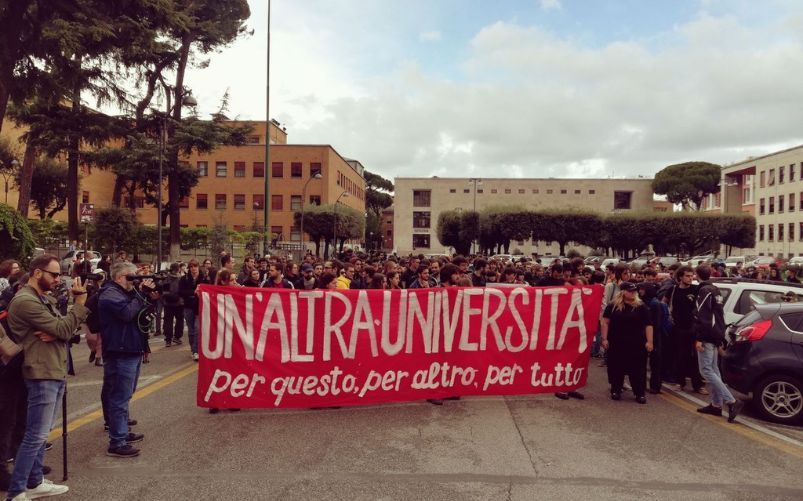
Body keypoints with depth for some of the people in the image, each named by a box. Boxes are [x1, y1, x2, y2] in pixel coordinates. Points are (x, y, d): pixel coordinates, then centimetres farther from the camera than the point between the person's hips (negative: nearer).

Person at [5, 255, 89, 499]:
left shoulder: (47, 299, 14)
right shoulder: (25, 301, -16)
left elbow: (66, 329, 7)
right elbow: (64, 329, -20)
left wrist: (55, 333, -14)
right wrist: (80, 302, -15)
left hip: (56, 372, 10)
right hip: (42, 374, -10)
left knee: (40, 433, 17)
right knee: (36, 435, -4)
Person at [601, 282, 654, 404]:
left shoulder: (641, 307, 1)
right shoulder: (613, 306, 0)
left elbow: (648, 325, 1)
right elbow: (605, 322, 0)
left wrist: (649, 341, -6)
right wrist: (604, 338, -6)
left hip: (636, 344, 0)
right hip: (616, 343, 0)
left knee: (637, 368, 2)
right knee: (616, 367, 7)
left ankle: (640, 393, 11)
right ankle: (615, 391, 21)